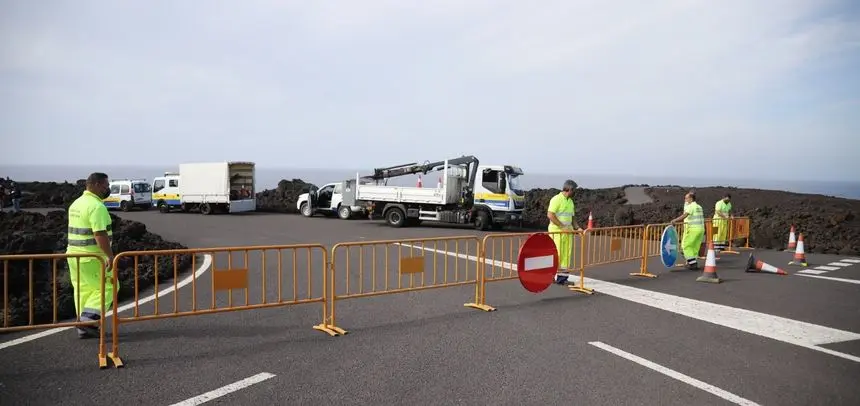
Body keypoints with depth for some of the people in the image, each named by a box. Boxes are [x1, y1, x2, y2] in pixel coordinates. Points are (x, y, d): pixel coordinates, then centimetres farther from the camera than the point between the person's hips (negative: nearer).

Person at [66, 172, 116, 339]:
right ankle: (89, 318, -8)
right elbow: (100, 234, -25)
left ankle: (84, 328, 17)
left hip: (74, 254, 9)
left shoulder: (76, 203, 14)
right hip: (91, 257, -9)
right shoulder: (97, 206, -18)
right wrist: (110, 255, -23)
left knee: (83, 290, 13)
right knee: (107, 287, 1)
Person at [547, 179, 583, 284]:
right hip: (556, 231, -8)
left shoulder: (570, 201, 16)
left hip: (568, 231, 8)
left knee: (566, 253, 6)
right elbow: (550, 215, -18)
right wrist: (562, 226, -19)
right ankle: (553, 275, -2)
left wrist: (577, 227, 5)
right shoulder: (556, 199, -10)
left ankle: (563, 275, 11)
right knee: (556, 253, -7)